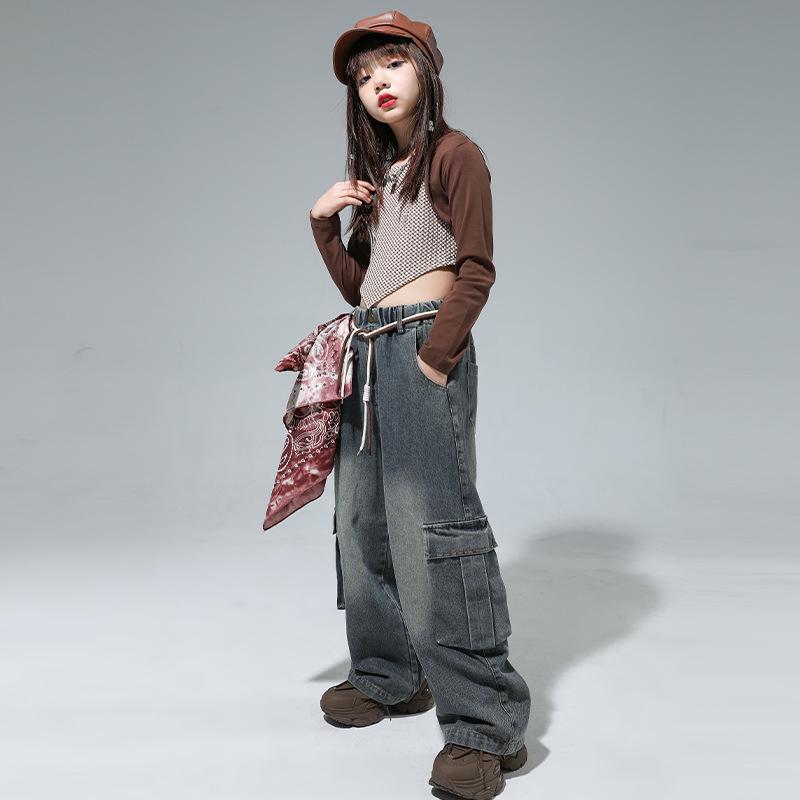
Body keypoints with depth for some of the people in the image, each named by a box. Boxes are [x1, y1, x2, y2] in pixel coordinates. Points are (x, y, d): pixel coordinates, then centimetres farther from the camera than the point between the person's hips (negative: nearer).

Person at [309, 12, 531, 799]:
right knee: (363, 519, 9)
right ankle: (388, 676, 23)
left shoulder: (454, 155, 0)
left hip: (426, 347, -8)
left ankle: (485, 724, -10)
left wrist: (434, 360, -18)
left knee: (432, 526, -15)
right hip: (370, 351, 8)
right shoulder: (377, 174, 22)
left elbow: (476, 271, -9)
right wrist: (324, 222, 4)